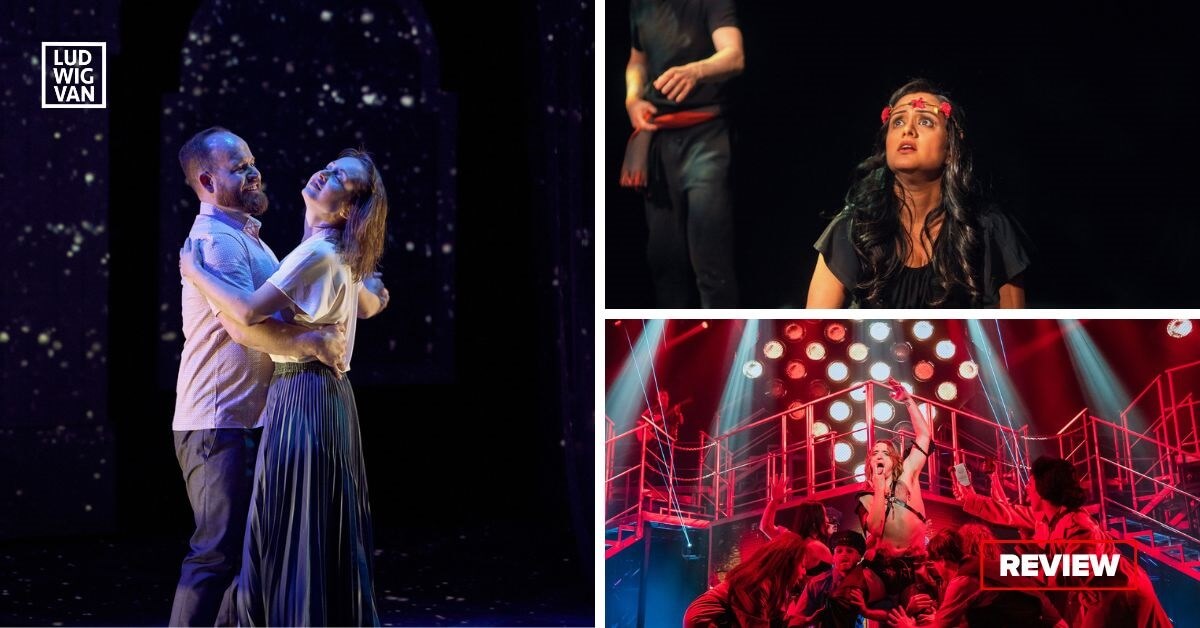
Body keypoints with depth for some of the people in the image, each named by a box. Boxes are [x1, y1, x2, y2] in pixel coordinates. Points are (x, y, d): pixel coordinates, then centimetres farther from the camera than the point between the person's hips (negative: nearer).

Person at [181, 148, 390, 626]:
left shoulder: (317, 251, -15)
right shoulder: (340, 257, 14)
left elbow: (248, 311, -22)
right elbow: (371, 306, 32)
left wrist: (194, 271, -10)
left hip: (302, 398, -10)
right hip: (329, 395, 10)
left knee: (293, 531, -5)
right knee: (330, 532, 14)